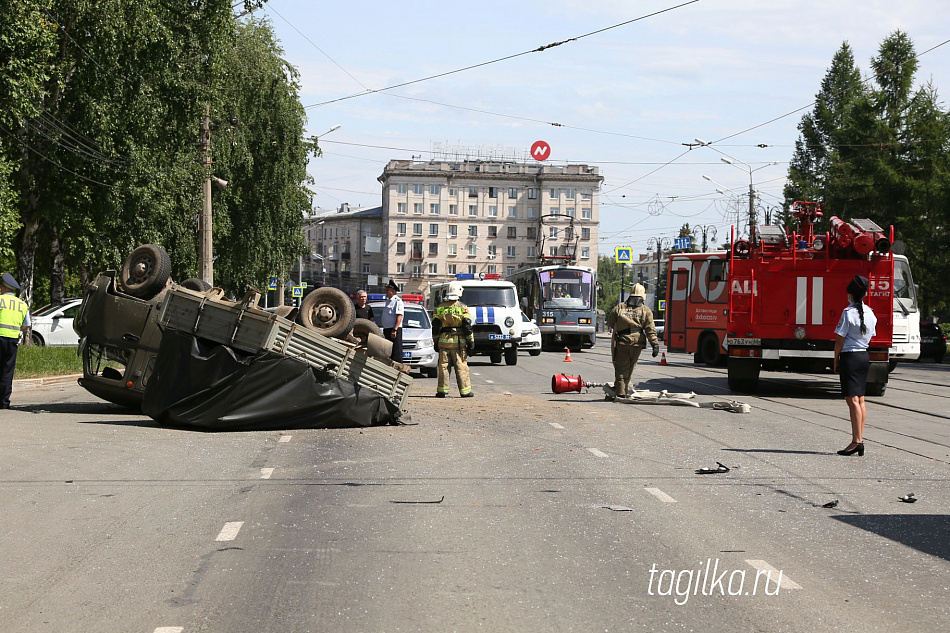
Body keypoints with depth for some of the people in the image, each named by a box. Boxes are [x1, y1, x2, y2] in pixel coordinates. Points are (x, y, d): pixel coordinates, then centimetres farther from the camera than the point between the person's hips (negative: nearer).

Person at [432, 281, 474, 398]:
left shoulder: (439, 307, 6)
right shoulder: (463, 307, -4)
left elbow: (435, 326, 6)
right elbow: (467, 327, -7)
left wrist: (436, 342, 13)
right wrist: (471, 342, -1)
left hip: (443, 340, 2)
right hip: (459, 342, -2)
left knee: (444, 366, 6)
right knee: (461, 366, 1)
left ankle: (442, 390, 5)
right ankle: (465, 391, 2)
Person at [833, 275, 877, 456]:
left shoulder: (848, 313, -14)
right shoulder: (870, 313, 7)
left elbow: (840, 340, -12)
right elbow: (870, 337, 13)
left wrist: (836, 362, -4)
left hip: (849, 357, -7)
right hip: (864, 356, 7)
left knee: (852, 399, -8)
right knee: (860, 399, 10)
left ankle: (856, 441, -12)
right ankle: (859, 439, 12)